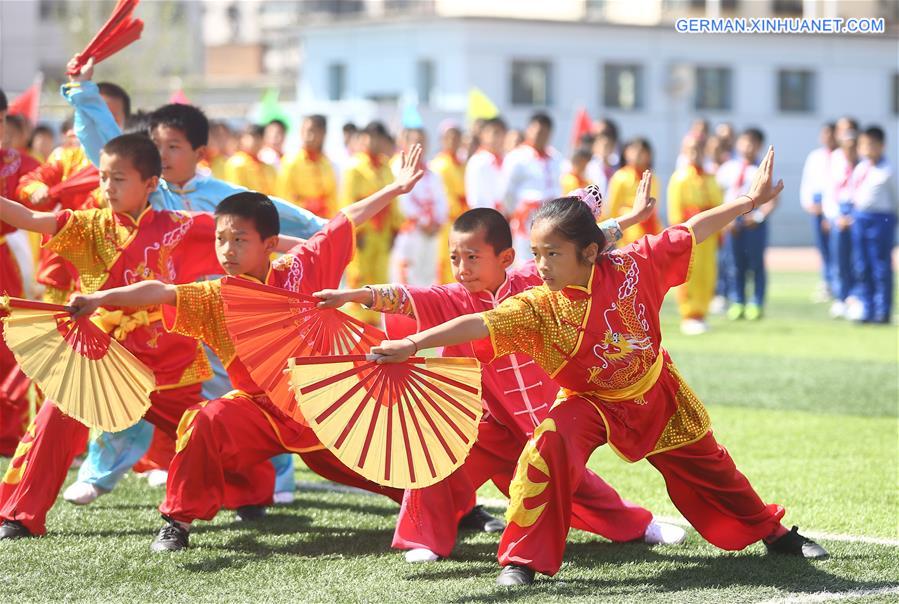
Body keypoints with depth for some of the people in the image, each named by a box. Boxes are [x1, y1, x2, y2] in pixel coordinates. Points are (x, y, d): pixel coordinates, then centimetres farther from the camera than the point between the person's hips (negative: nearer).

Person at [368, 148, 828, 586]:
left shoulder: (630, 268, -23)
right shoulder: (539, 307, -27)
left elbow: (692, 231, -13)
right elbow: (479, 325, -37)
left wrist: (749, 201, -8)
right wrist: (411, 344, -48)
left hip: (658, 393, 2)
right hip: (591, 403, -2)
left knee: (706, 464, 18)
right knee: (548, 449, -30)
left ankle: (771, 531, 44)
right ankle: (523, 559, -20)